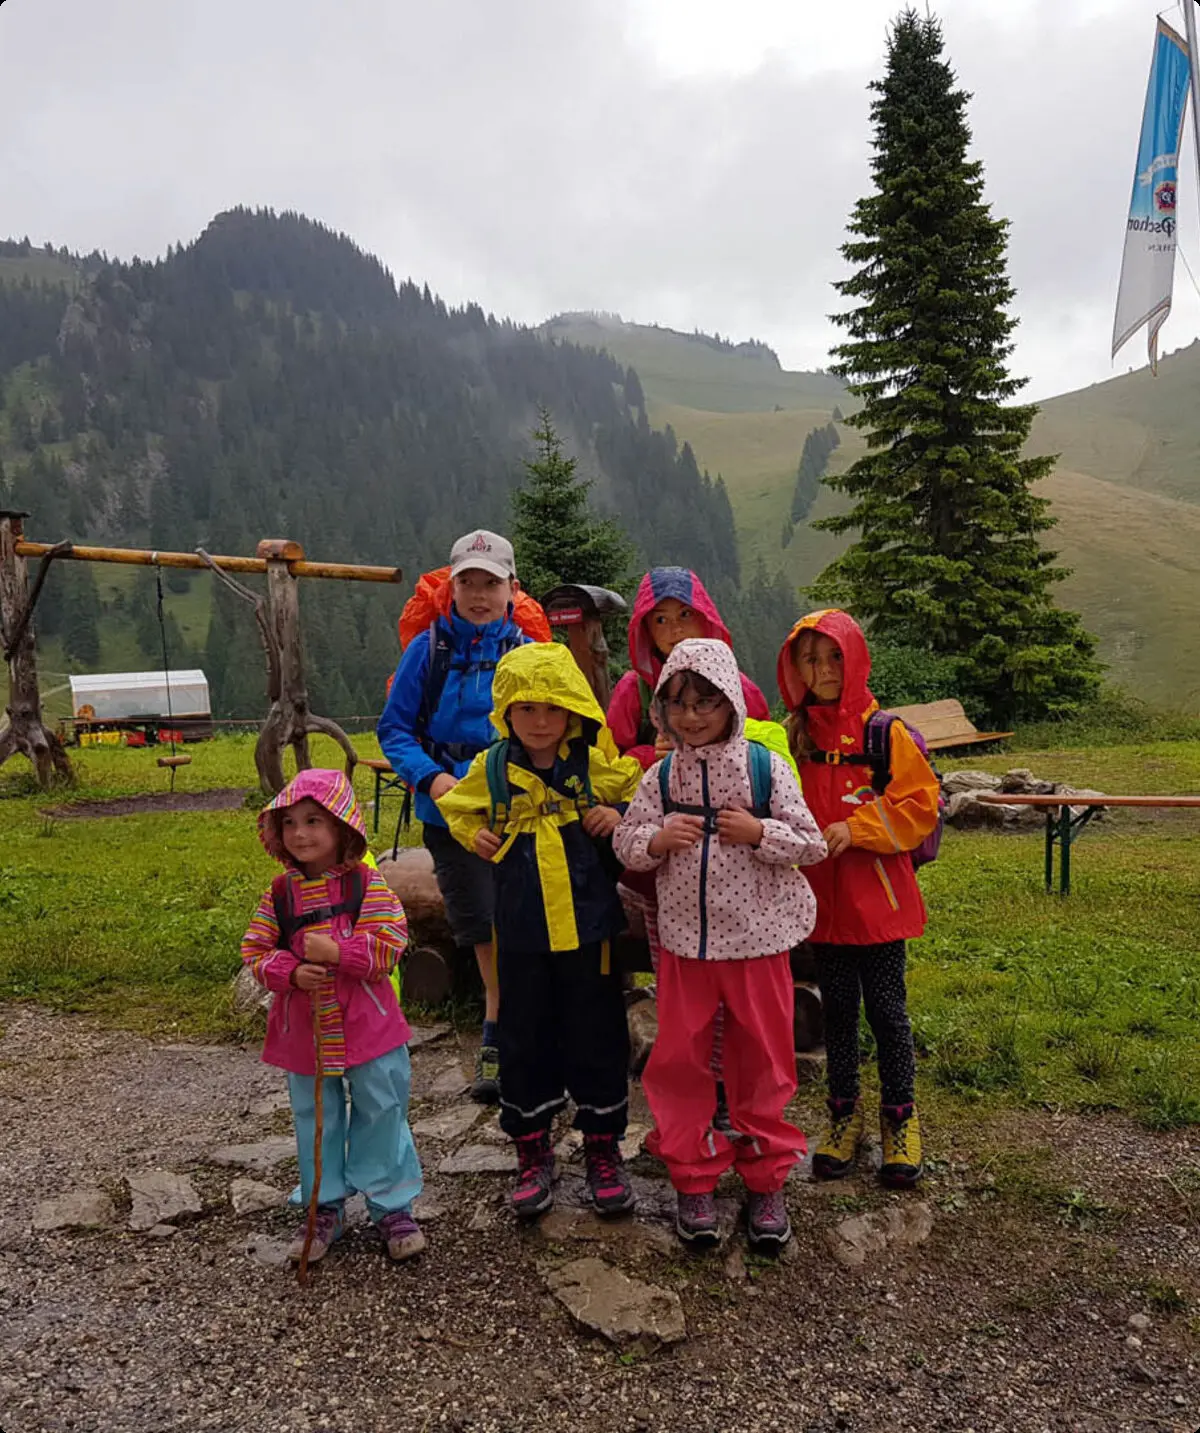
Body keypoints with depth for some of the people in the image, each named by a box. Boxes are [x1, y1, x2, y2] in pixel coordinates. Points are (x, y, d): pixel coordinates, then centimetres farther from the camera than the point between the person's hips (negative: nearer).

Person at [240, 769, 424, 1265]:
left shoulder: (366, 884, -10)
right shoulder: (280, 893, -1)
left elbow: (390, 943, -16)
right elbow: (255, 950, 1)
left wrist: (337, 951, -26)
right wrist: (291, 972, -17)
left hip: (367, 1026, -3)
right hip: (304, 1031, 3)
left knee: (382, 1113, 8)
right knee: (315, 1120, 16)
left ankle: (392, 1206, 26)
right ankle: (323, 1209, 34)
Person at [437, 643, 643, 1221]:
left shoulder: (598, 763, -5)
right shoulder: (491, 769, 1)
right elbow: (456, 807, 19)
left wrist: (623, 816, -11)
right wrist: (475, 834, 0)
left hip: (588, 924, -1)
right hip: (522, 930, 2)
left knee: (596, 1038, 8)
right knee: (525, 1039, 11)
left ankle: (603, 1147, 28)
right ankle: (532, 1151, 29)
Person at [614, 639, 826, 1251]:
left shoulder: (765, 766, -5)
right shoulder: (660, 777, 1)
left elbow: (810, 844, -4)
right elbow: (626, 842, 4)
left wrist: (759, 832, -20)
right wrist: (657, 839, -17)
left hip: (757, 937, -1)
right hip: (684, 938, 2)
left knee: (762, 1060, 10)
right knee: (679, 1058, 8)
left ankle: (765, 1179, 29)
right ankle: (693, 1180, 27)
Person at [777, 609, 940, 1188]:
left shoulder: (887, 732, -7)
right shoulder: (793, 736, 4)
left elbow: (920, 805, -8)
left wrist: (856, 828, -18)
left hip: (877, 897, -3)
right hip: (820, 897, 3)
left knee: (886, 1009, 8)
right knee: (837, 1009, 14)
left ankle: (900, 1117, 26)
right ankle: (844, 1112, 30)